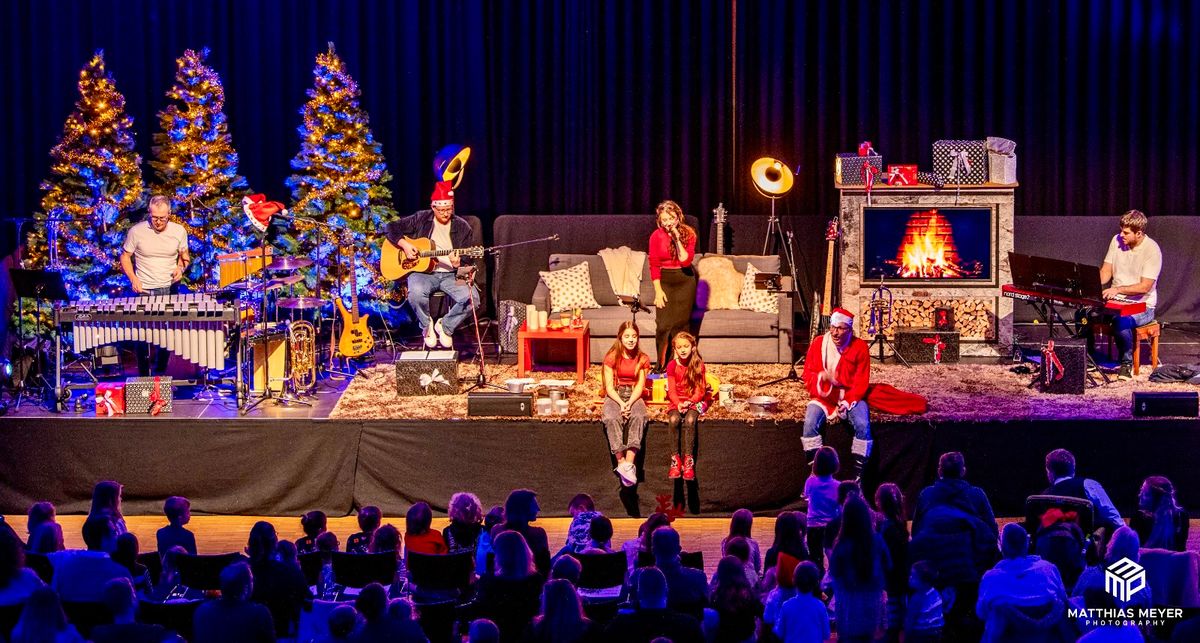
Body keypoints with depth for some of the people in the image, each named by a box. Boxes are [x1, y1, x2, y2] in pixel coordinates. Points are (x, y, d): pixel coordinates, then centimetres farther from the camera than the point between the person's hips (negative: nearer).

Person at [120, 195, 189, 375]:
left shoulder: (179, 231, -3)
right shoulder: (136, 231, -10)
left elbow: (184, 256, 11)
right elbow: (125, 256, 2)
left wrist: (181, 268, -11)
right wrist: (133, 279, -12)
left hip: (169, 289, 2)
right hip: (144, 291, -2)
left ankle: (161, 372, 23)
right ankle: (143, 376, 16)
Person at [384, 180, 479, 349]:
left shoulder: (462, 227, 6)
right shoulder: (420, 219, 5)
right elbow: (391, 228, 8)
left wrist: (459, 264, -18)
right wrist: (404, 244, -10)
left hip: (451, 275, 2)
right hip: (423, 272, -1)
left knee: (472, 298, -28)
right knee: (416, 293, -38)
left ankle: (446, 326, 2)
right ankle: (426, 326, -4)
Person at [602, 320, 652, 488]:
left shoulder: (643, 359, 6)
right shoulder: (612, 357, 0)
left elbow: (640, 386, -1)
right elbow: (609, 387, -5)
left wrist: (629, 403, -19)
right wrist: (621, 403, -22)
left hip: (634, 396, 1)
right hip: (614, 396, -1)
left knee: (638, 417, -34)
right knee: (612, 418, -36)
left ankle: (629, 462, -47)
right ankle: (621, 461, -42)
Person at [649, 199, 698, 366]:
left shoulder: (688, 234, -5)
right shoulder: (656, 236, -5)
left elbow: (686, 260, -14)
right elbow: (654, 265, -3)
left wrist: (677, 239, -20)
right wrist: (658, 290, -9)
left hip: (685, 280, 0)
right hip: (665, 280, 0)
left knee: (681, 324, -1)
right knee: (664, 324, -8)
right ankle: (662, 366, 0)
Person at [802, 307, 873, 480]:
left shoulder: (859, 347, -4)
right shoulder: (818, 344, -2)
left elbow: (861, 382, -4)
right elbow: (808, 375, 1)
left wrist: (848, 402, -17)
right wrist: (822, 377, -21)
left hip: (851, 397, -1)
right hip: (823, 397, 1)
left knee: (863, 425, -28)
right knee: (810, 423, -28)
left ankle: (858, 475, -18)